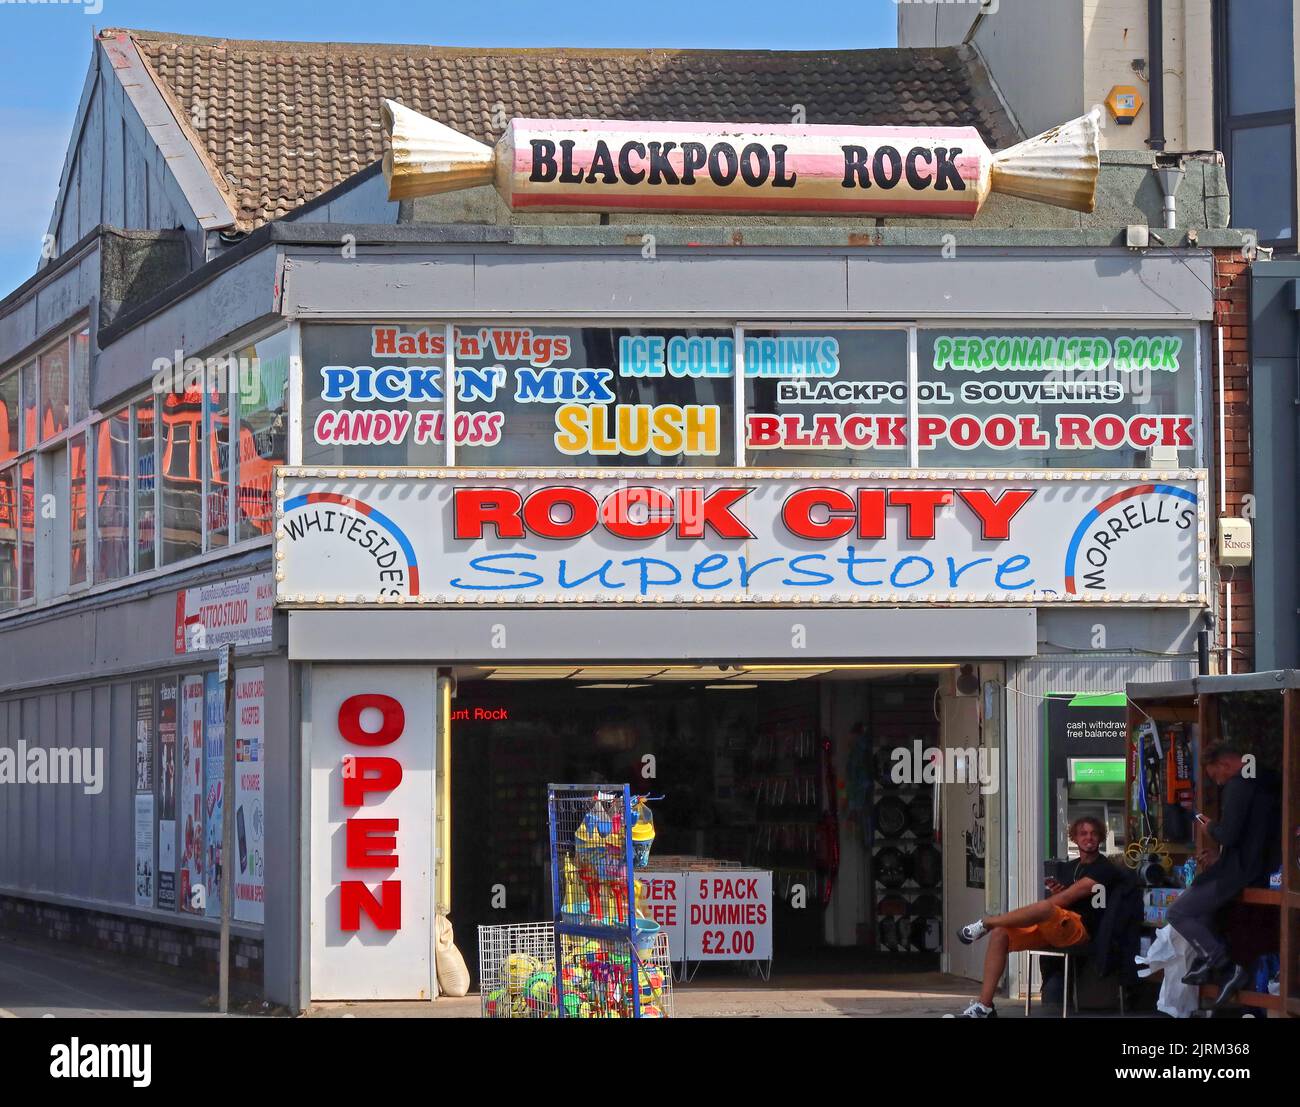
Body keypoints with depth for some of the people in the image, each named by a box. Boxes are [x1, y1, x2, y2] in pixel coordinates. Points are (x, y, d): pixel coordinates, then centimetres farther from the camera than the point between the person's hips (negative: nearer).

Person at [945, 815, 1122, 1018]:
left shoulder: (1104, 869, -1)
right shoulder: (1071, 867, 25)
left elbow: (1069, 897, -10)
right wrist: (1055, 893, 3)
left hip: (1080, 928, -8)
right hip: (1050, 929, 8)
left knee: (1045, 909, -40)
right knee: (999, 933, -10)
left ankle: (985, 923, -18)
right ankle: (983, 1007, -17)